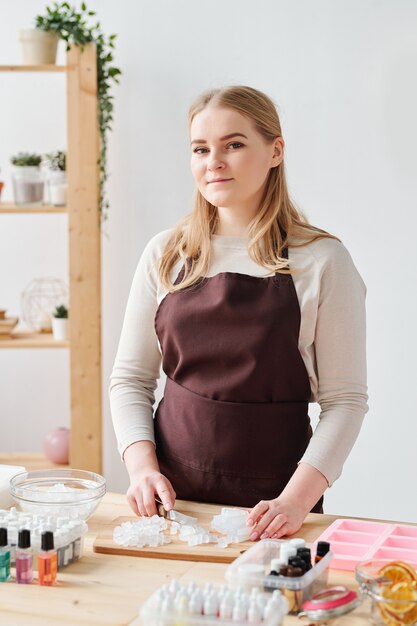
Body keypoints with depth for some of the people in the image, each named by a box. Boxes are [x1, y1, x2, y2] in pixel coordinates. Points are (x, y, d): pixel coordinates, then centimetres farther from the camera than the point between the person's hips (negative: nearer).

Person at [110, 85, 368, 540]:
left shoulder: (322, 261, -6)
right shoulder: (165, 255, 4)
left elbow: (344, 399, -7)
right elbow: (130, 378, 7)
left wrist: (296, 500, -17)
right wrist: (142, 467, -7)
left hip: (271, 503, -2)